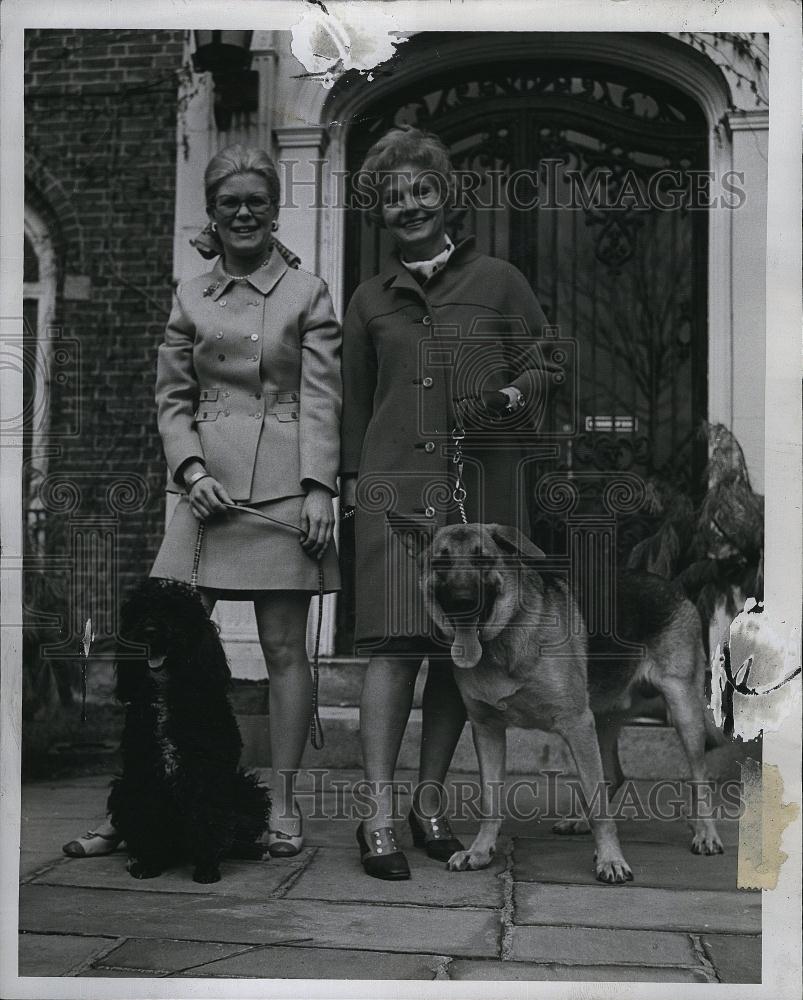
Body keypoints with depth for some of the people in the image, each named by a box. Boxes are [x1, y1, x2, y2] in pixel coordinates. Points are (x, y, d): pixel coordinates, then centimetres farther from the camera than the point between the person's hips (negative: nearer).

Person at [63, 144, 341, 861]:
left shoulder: (308, 293, 7)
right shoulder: (191, 298, 14)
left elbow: (321, 399, 1)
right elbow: (172, 399, 13)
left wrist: (319, 488, -9)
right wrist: (192, 469, -4)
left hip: (284, 486, -2)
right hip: (208, 486, 2)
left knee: (285, 647, 2)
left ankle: (283, 806, 10)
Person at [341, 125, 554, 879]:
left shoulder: (498, 282, 11)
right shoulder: (369, 301, 15)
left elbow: (542, 366, 12)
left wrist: (507, 399, -8)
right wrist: (349, 481, 14)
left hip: (482, 483, 1)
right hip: (395, 483, 0)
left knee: (461, 648, 3)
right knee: (396, 643, -11)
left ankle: (429, 802, 16)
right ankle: (378, 817, -9)